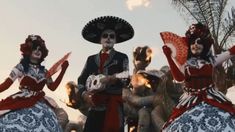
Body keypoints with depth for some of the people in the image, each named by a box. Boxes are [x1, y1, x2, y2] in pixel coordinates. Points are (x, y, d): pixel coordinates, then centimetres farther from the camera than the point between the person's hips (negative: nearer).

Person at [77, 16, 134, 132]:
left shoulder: (122, 57, 11)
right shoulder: (91, 59, 18)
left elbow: (126, 78, 0)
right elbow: (81, 80, 13)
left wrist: (113, 78, -19)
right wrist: (84, 93, -4)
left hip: (113, 102, -2)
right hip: (95, 103, 2)